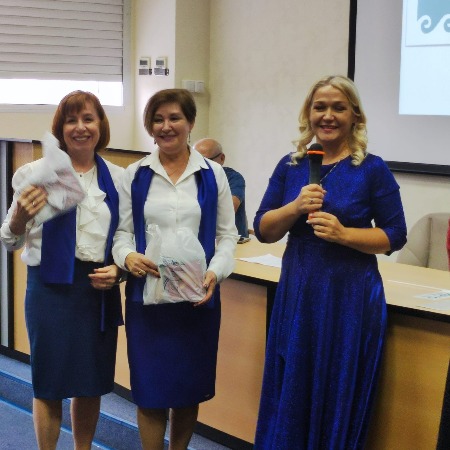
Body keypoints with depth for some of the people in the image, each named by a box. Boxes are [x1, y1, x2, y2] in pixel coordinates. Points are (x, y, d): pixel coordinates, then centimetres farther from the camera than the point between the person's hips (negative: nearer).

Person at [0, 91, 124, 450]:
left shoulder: (117, 178, 6)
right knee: (50, 382, 5)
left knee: (92, 382, 13)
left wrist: (119, 269, -5)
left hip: (101, 289, 3)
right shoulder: (37, 173, -4)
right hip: (52, 286, -3)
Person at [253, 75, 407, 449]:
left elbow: (395, 236, -4)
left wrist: (343, 233, -18)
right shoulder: (290, 167, 6)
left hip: (350, 296, -3)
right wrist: (295, 207, -14)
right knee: (289, 394, 9)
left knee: (340, 396, 5)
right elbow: (263, 230, 5)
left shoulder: (373, 169, -4)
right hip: (297, 293, 3)